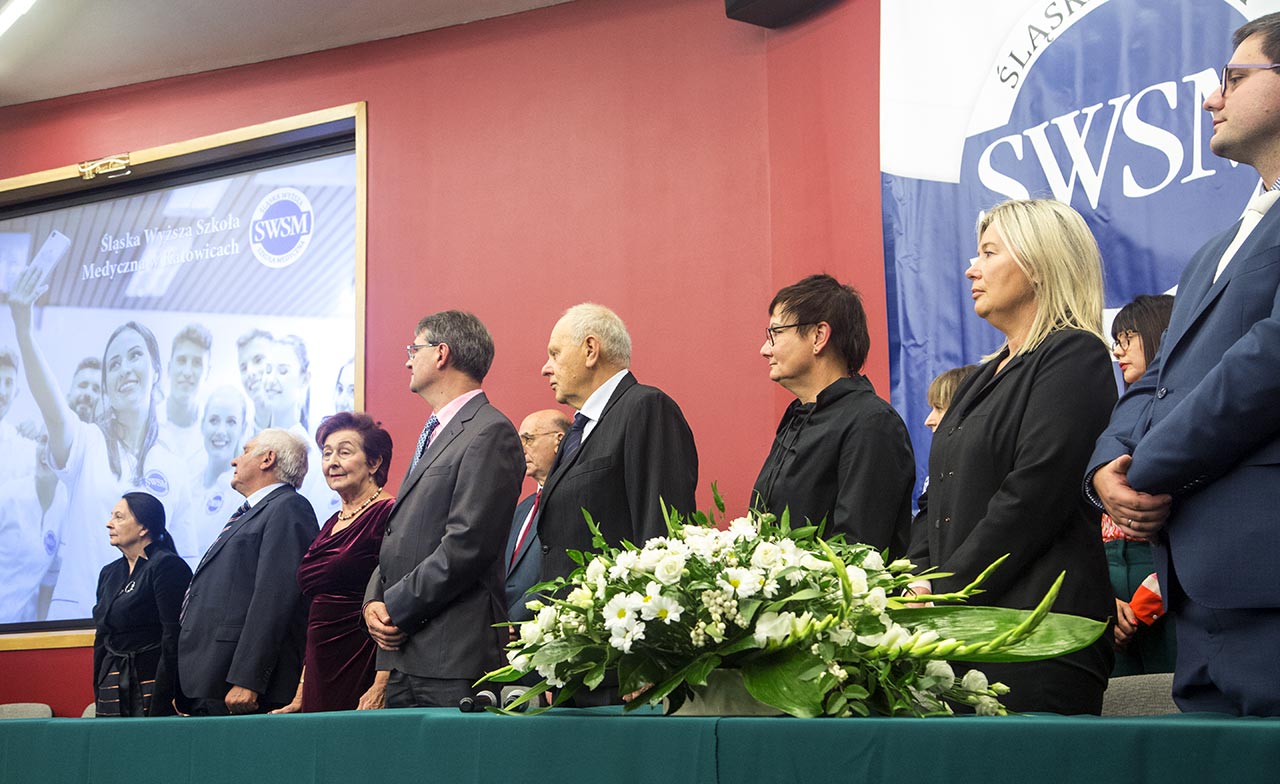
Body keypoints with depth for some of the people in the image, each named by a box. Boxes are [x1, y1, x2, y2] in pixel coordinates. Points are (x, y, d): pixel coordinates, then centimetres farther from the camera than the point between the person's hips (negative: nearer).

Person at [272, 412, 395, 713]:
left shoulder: (388, 516, -8)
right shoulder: (332, 525, 17)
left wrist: (381, 687, -21)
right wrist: (301, 693, 16)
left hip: (363, 674, -8)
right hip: (322, 675, 8)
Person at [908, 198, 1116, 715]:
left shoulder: (1074, 356, -5)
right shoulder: (987, 377, 23)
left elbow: (1032, 497, -15)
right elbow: (938, 498, 21)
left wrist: (945, 591, -14)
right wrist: (917, 581, 2)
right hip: (961, 625, 8)